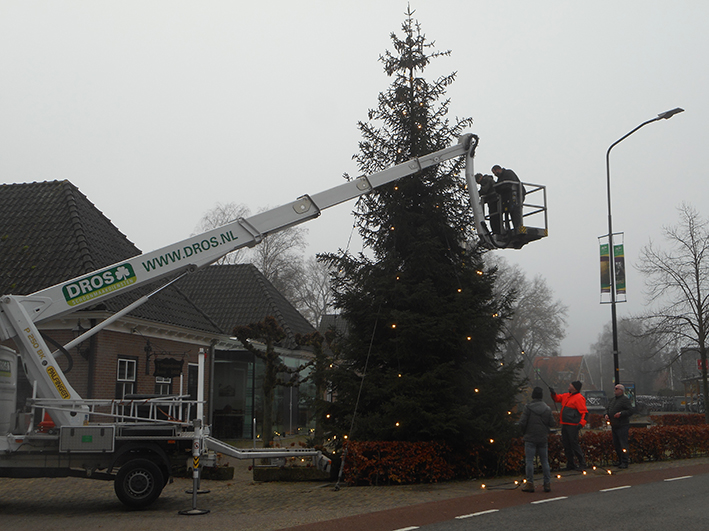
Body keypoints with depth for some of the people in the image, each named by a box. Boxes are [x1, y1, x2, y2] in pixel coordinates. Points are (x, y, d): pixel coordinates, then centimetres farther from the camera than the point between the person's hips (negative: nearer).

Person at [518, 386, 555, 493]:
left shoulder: (528, 407, -12)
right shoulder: (547, 409, 2)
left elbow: (522, 422, -14)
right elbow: (552, 424, 4)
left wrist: (525, 432, 5)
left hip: (530, 438, -4)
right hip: (543, 439, 4)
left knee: (529, 461, 1)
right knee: (544, 461, 11)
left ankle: (530, 484, 2)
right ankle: (547, 483, 13)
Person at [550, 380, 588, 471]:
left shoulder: (579, 398, -11)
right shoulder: (567, 396, 15)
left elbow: (584, 412, -15)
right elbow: (557, 398, 31)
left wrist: (581, 423, -24)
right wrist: (553, 393, 10)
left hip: (573, 426, -9)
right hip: (564, 424, 9)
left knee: (574, 444, -9)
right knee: (566, 445, 12)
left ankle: (582, 464, 0)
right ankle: (570, 464, 20)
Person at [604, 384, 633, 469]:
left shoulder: (625, 400, -9)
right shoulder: (612, 400, 17)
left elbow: (630, 411, -14)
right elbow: (607, 408, 24)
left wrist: (621, 413, -24)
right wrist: (606, 414, 4)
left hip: (622, 426, -9)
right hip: (614, 426, 9)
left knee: (623, 444, -8)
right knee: (616, 444, 13)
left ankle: (624, 462, -5)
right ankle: (620, 460, 24)